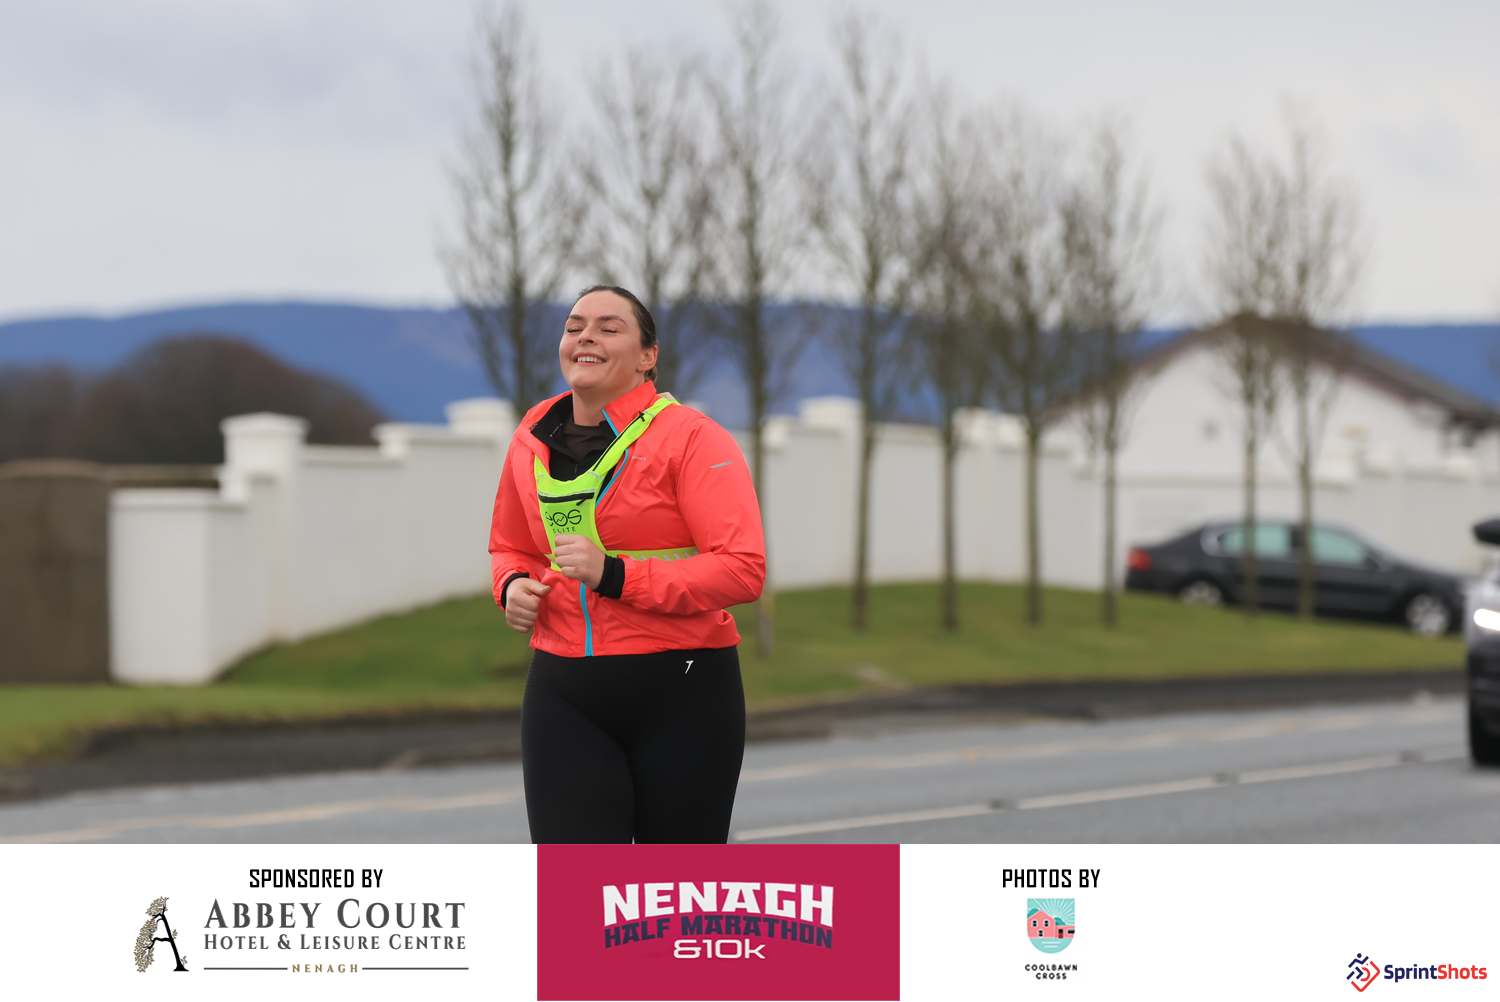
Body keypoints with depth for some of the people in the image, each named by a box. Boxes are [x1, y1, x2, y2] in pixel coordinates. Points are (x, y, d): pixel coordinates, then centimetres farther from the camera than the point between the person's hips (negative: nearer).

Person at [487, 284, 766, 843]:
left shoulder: (689, 437, -9)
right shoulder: (532, 440, 8)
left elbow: (743, 570, -18)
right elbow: (510, 546, 27)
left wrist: (615, 576, -24)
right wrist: (513, 585, 2)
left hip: (683, 693, -3)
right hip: (565, 696, 3)